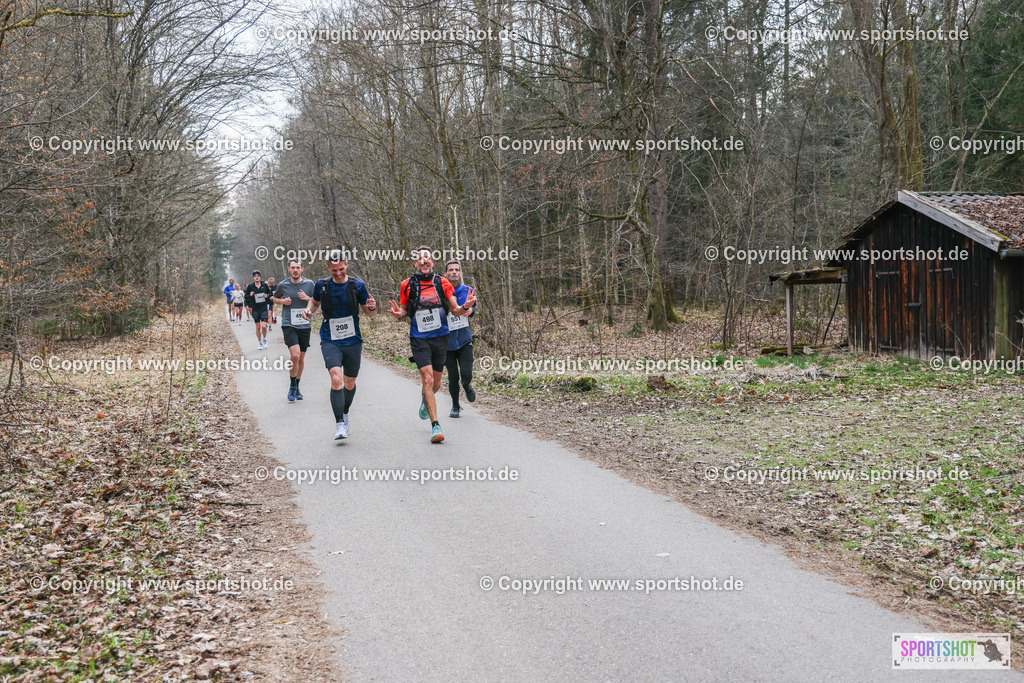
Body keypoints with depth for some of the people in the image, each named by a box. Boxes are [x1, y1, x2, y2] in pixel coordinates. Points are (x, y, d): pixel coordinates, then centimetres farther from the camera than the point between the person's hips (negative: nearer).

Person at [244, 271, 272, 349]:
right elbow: (246, 296, 9)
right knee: (258, 327, 6)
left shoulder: (264, 285, 1)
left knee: (264, 326, -13)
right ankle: (260, 343, 21)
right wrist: (250, 295, -12)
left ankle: (264, 340, 13)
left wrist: (267, 296, -7)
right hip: (255, 309, 1)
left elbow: (269, 293, 15)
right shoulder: (250, 287, 0)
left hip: (264, 308, -1)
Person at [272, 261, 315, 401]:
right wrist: (282, 301, -3)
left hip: (304, 325, 3)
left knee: (301, 358, 10)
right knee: (295, 355, -19)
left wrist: (307, 299, -11)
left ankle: (297, 387, 28)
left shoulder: (309, 284, 3)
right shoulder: (283, 285, 1)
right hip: (289, 325, -2)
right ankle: (292, 386, -1)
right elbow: (274, 298, 19)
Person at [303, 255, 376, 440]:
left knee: (350, 383, 13)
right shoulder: (322, 285, -2)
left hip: (353, 341, 1)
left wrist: (372, 307, -17)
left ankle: (345, 414, 41)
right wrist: (309, 309, -4)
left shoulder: (357, 285, -3)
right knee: (336, 379, -21)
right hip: (330, 342, -1)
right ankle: (339, 424, -14)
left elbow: (368, 312, 6)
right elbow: (315, 302, 18)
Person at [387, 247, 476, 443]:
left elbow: (455, 311, 3)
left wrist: (466, 306, -18)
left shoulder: (442, 282, 0)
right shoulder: (407, 285, -3)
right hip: (419, 338, -2)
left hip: (440, 337, 2)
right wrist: (399, 314, -15)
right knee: (427, 379, -15)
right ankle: (435, 426, -14)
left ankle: (426, 402, 48)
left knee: (436, 383, 13)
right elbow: (404, 310, 8)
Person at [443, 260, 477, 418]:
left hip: (465, 340, 1)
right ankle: (455, 406, 26)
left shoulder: (468, 291, 2)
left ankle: (467, 387, 27)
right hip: (447, 342, -1)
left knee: (466, 374, -10)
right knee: (453, 377, 3)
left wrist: (470, 310, -7)